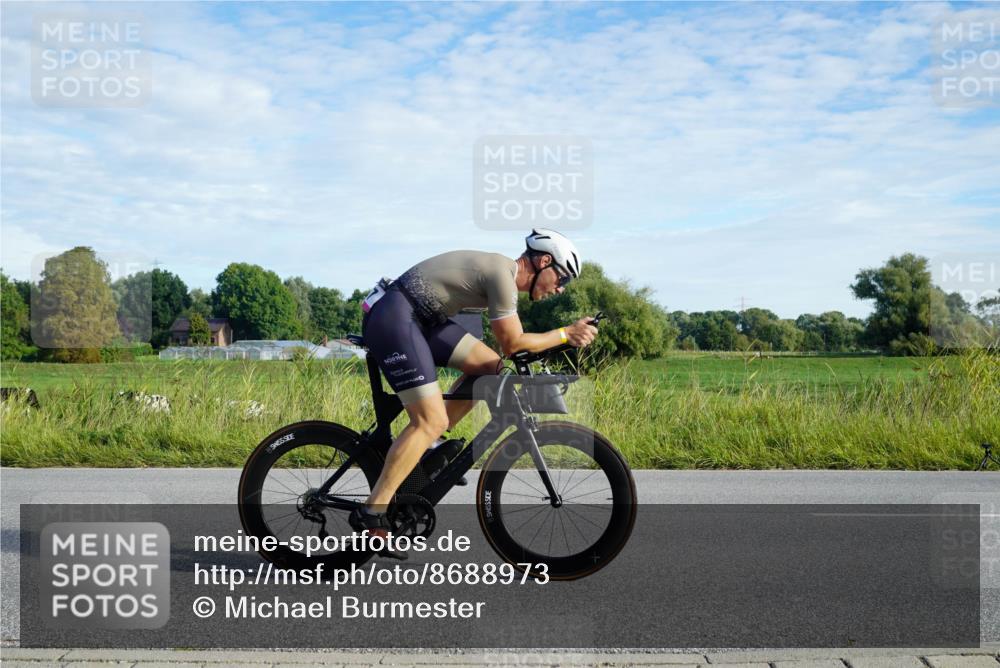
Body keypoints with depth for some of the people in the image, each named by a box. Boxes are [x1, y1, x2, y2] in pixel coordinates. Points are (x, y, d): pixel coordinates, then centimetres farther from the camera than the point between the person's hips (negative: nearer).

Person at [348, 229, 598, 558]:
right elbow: (513, 344, -11)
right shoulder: (503, 274, -14)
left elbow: (509, 341, 20)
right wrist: (566, 334, -3)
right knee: (432, 422, -14)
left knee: (490, 366, 5)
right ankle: (371, 513, -11)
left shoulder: (501, 270, 16)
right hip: (392, 317, -10)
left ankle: (427, 445, 11)